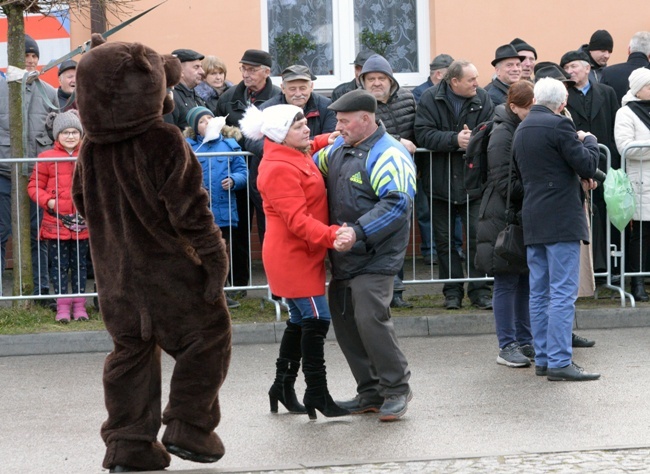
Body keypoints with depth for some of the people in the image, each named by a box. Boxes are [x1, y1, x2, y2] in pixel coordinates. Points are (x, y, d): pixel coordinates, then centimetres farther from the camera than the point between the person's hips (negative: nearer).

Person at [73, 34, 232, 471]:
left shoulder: (92, 147, 0)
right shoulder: (164, 141, -19)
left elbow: (83, 201, 13)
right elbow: (189, 208, -20)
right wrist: (214, 256, -13)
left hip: (115, 268, 6)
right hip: (168, 267, -6)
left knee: (131, 349, 14)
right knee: (208, 336, 9)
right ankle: (189, 426, 4)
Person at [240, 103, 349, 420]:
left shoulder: (296, 157, 9)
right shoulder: (279, 169, -22)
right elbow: (298, 221, -30)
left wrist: (325, 141, 22)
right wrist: (331, 236, -41)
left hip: (302, 255, 11)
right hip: (293, 256, -11)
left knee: (301, 321, 16)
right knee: (315, 320, -10)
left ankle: (283, 386, 25)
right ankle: (316, 393, -7)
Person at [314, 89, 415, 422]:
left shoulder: (388, 155, -14)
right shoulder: (338, 149, 14)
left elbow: (396, 204, -24)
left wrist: (358, 231, -31)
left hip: (375, 258, -9)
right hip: (342, 258, 9)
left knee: (370, 318, -17)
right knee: (345, 323, 9)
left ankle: (396, 389, -2)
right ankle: (370, 394, 20)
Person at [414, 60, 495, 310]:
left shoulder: (482, 99, 1)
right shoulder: (430, 99, -4)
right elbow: (423, 134, -14)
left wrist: (474, 139, -26)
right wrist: (455, 140, -23)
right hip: (441, 182, 0)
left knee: (478, 237, -2)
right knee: (445, 240, 6)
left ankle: (479, 290, 6)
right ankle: (452, 292, 15)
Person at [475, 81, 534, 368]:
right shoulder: (502, 136, -12)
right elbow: (507, 186, -16)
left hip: (527, 218, 8)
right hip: (505, 218, -8)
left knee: (526, 281, 10)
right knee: (506, 282, -2)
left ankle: (524, 342, 18)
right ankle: (507, 347, 2)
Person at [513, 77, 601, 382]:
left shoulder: (521, 130, 14)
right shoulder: (558, 126, -12)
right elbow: (587, 165, -12)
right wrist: (589, 140, 8)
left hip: (533, 223, 8)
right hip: (561, 221, -8)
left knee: (539, 293, 11)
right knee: (563, 293, -8)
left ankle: (543, 359, 14)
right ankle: (559, 362, -11)